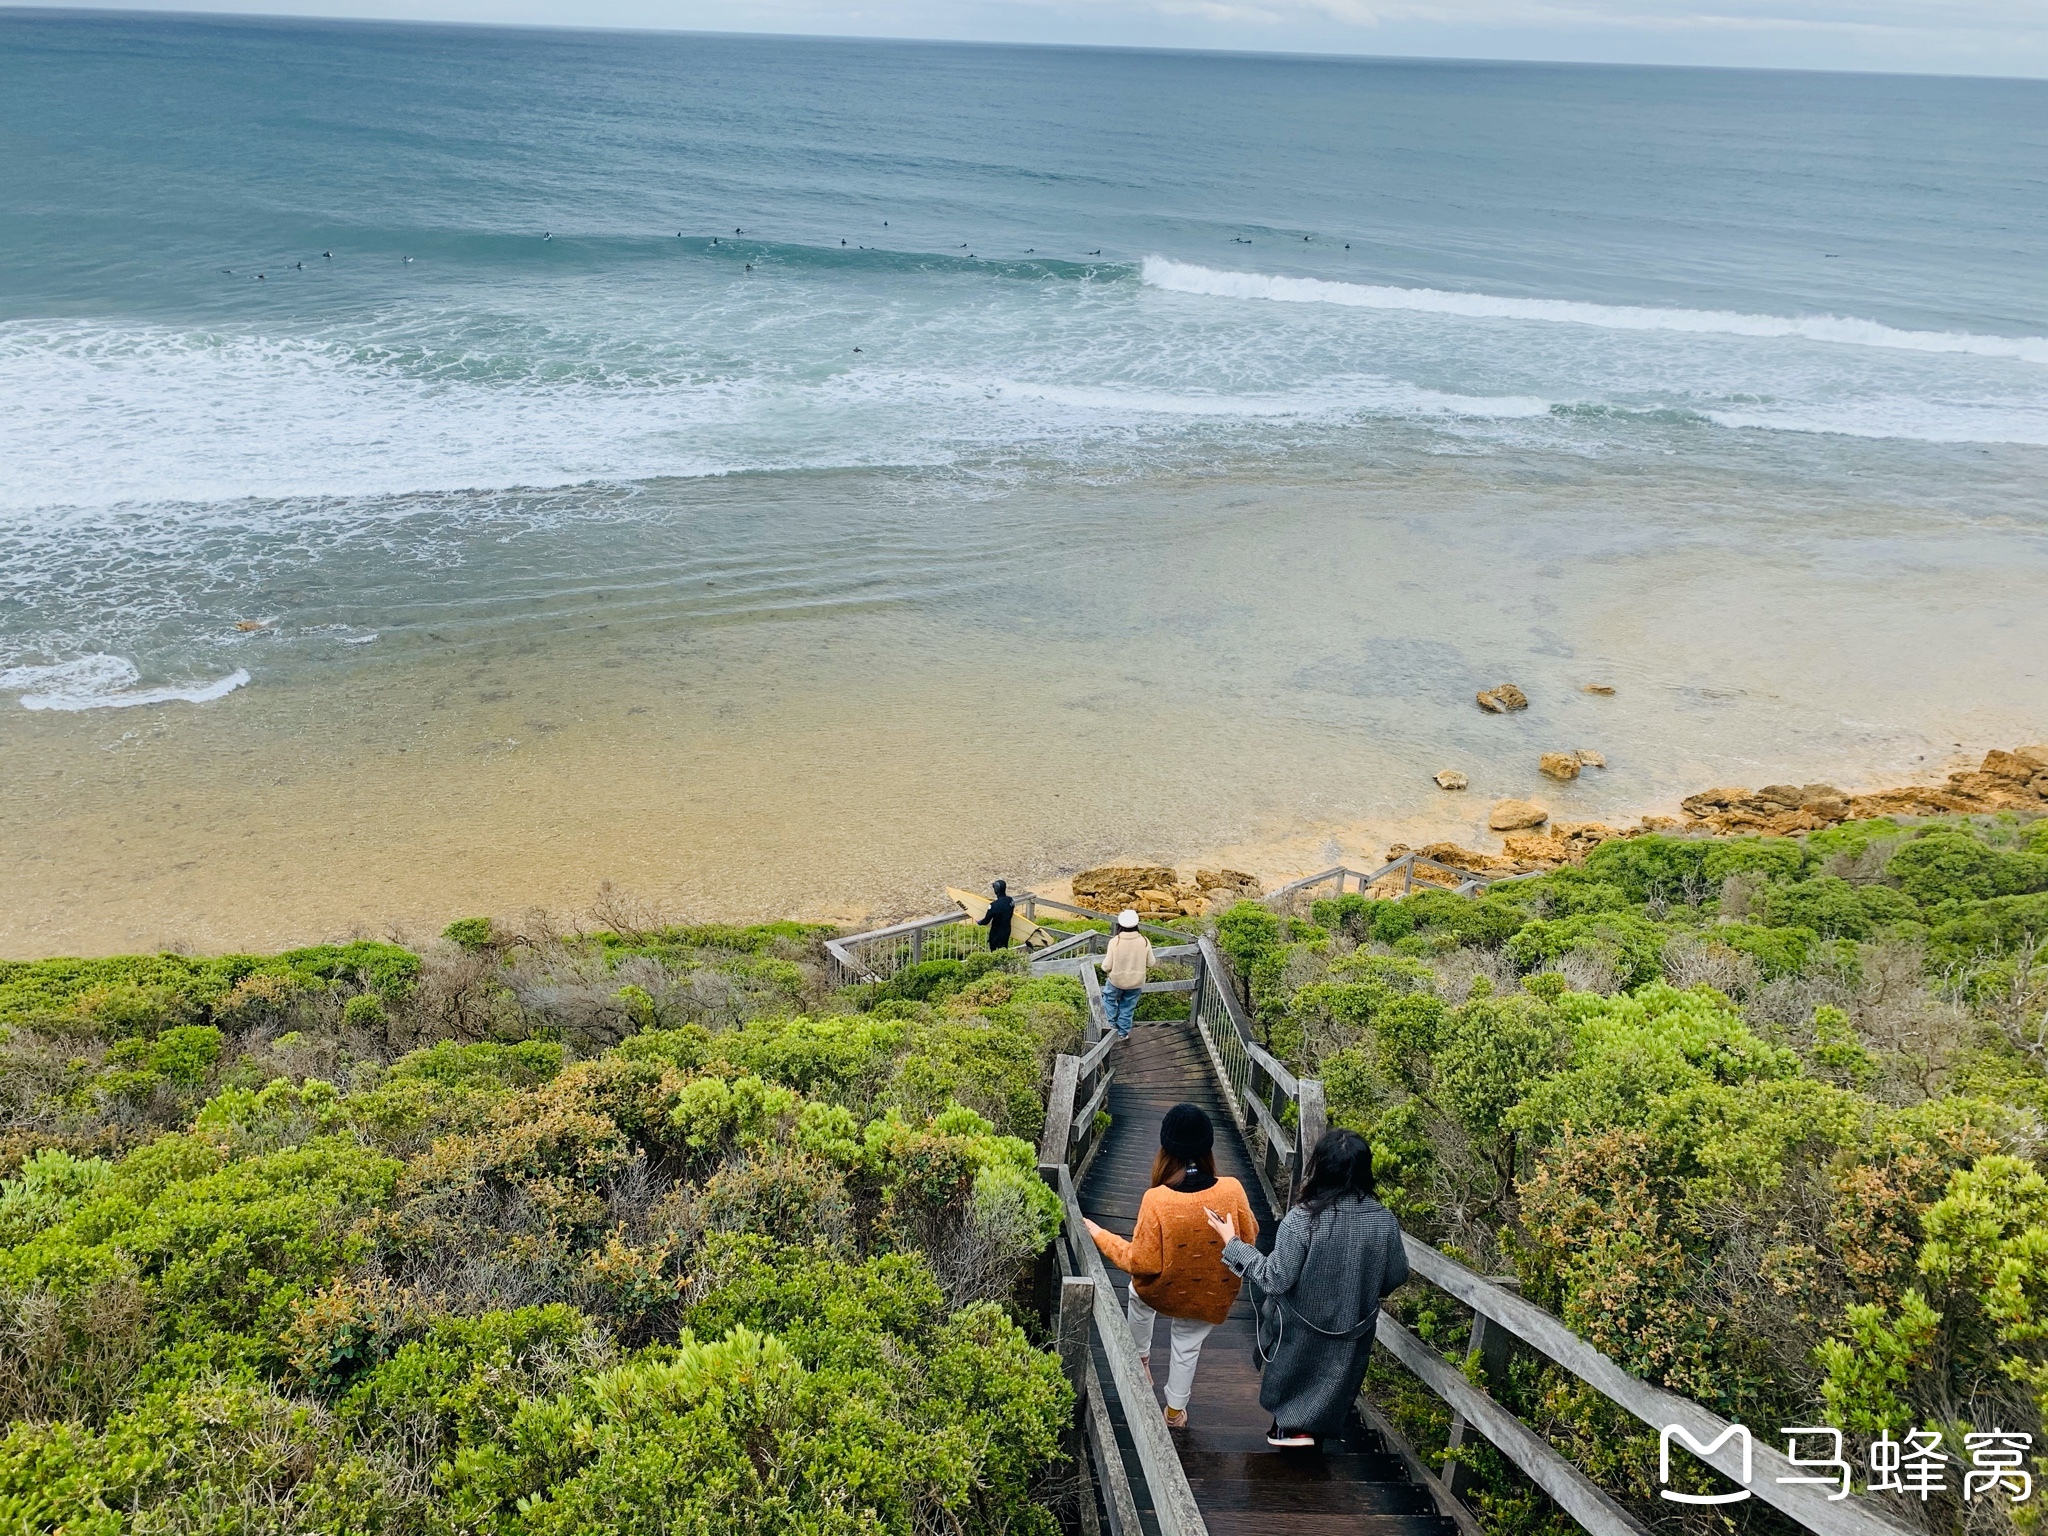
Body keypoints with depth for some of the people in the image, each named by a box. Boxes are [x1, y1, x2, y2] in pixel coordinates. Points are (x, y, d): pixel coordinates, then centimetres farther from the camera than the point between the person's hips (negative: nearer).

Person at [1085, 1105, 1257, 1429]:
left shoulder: (1156, 1200, -33)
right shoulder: (1232, 1190, -26)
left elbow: (1142, 1263, -25)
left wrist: (1100, 1235, -14)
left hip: (1163, 1290, -1)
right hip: (1210, 1294, 1)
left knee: (1138, 1298, 34)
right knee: (1187, 1347, 27)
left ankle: (1141, 1361, 54)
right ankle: (1175, 1411, 45)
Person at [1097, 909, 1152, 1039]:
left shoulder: (1115, 941, -23)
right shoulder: (1144, 941, -17)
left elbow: (1107, 966, -17)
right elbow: (1150, 964, -6)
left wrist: (1104, 967, 6)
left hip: (1116, 980, -2)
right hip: (1136, 983, 2)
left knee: (1109, 998, 29)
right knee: (1128, 1007, 21)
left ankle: (1113, 1023, 32)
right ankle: (1123, 1032, 32)